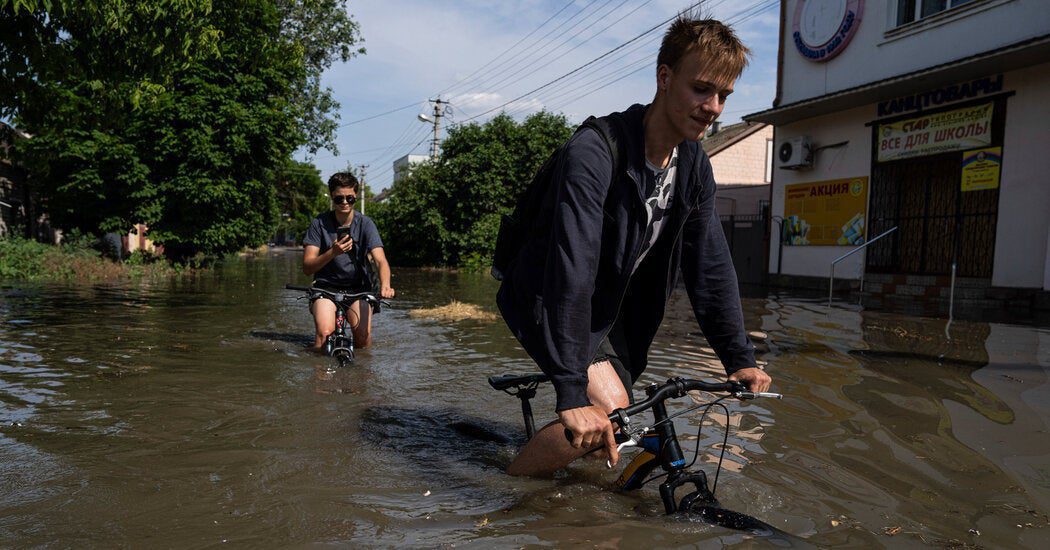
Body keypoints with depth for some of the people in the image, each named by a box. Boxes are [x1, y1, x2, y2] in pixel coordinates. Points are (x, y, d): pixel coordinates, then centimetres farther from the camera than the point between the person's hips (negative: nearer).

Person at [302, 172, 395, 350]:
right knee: (325, 332, -26)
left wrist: (385, 285, -40)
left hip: (358, 288, 1)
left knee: (363, 336, -19)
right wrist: (333, 252, -29)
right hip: (326, 287, 0)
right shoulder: (319, 223, -6)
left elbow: (380, 260, -19)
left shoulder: (365, 224, -6)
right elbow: (307, 267, -11)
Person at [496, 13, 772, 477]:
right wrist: (572, 393, -42)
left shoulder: (695, 167, -4)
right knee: (608, 408, -25)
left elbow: (711, 266, -1)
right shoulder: (594, 152, -29)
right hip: (549, 299, -7)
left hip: (611, 307, 8)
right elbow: (572, 271, -38)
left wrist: (740, 358, -6)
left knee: (614, 432, 11)